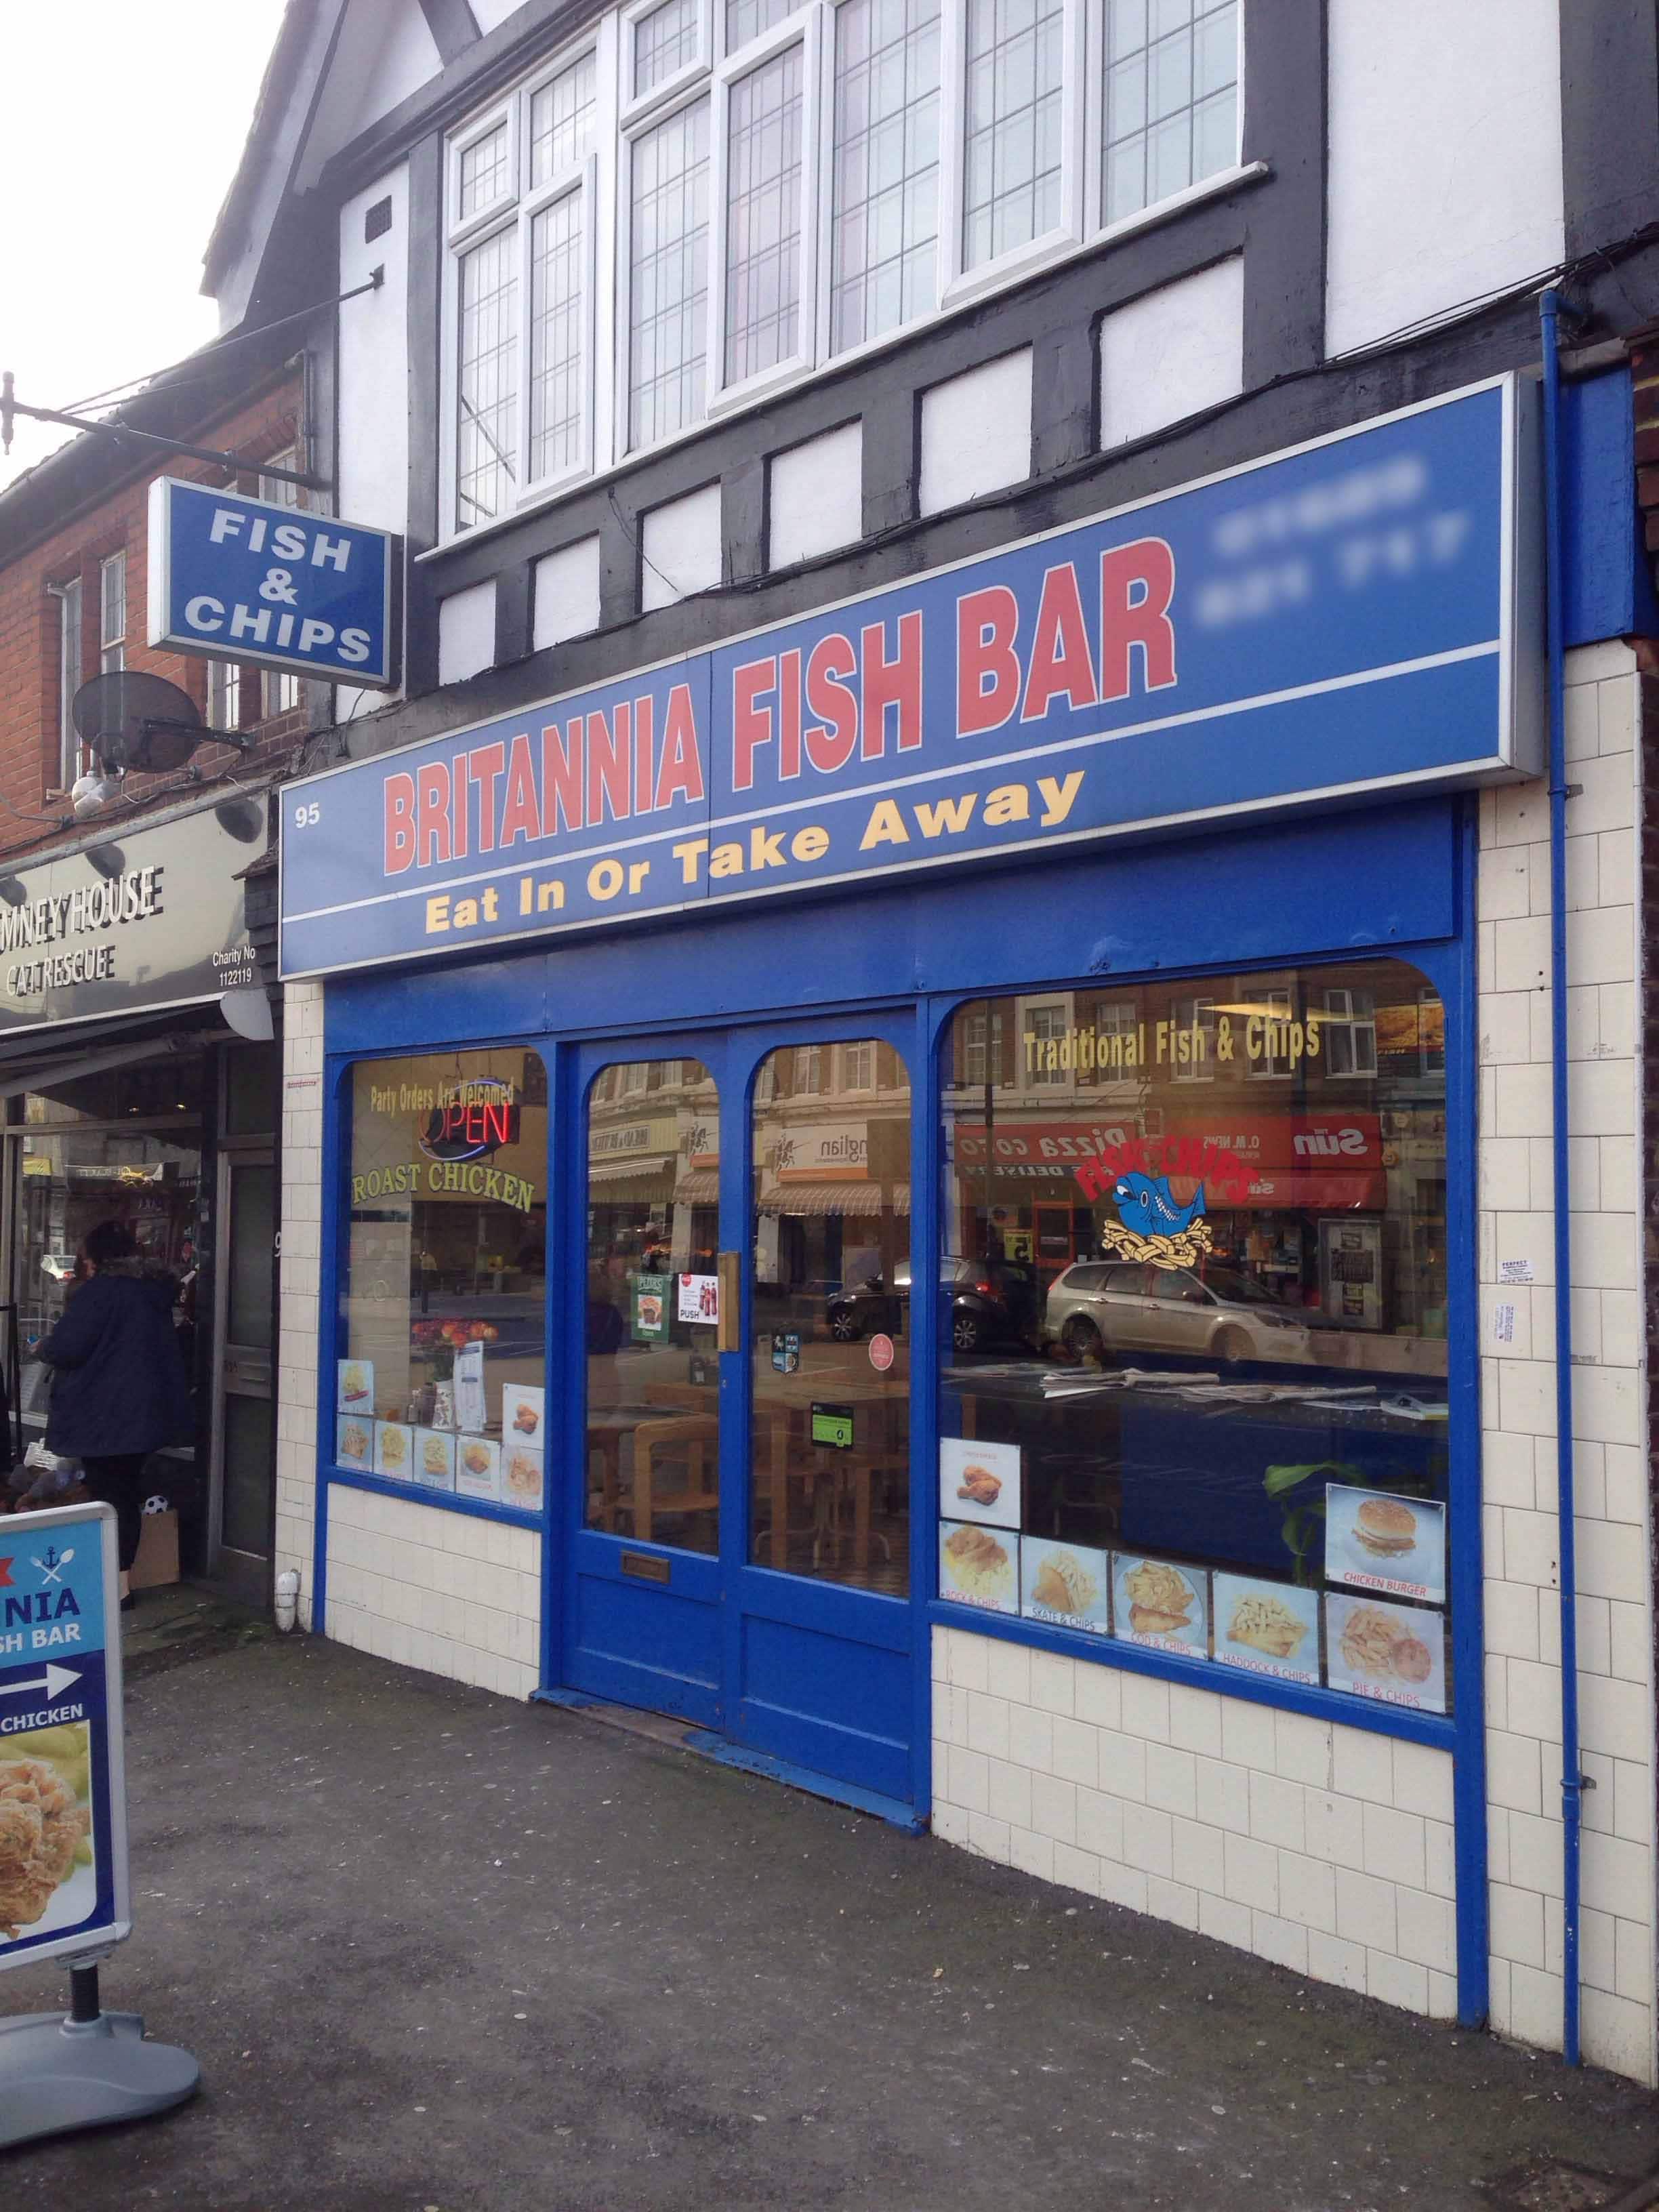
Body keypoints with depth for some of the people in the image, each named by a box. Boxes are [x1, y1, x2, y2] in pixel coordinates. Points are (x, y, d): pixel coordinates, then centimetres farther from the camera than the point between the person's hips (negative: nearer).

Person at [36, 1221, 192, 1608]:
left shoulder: (100, 1291, -15)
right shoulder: (156, 1288, 9)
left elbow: (67, 1347, -19)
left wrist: (42, 1348, 4)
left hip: (106, 1414, -7)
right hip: (148, 1411, 7)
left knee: (109, 1494, 0)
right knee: (128, 1491, 15)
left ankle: (118, 1585, 2)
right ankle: (124, 1572, 20)